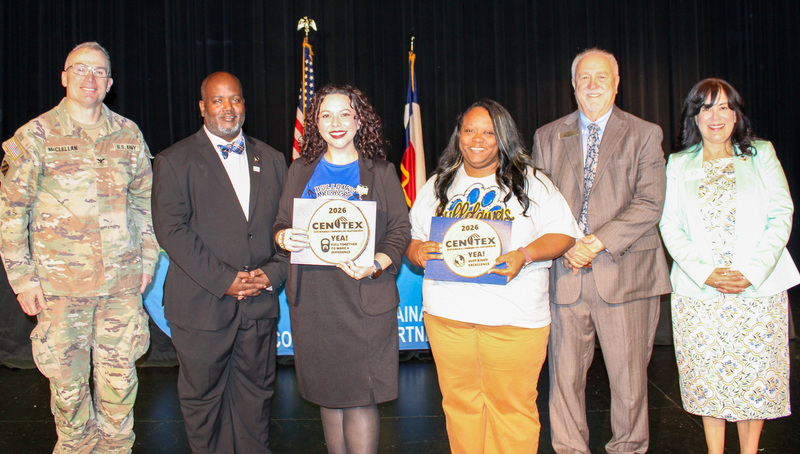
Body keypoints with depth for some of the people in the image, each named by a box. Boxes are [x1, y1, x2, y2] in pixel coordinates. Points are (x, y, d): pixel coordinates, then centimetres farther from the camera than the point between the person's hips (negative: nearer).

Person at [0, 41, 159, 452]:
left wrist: (147, 260, 9)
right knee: (68, 384, 7)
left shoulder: (129, 135, 8)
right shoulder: (35, 136, -1)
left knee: (120, 380, 9)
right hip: (60, 283, -2)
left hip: (123, 282, 2)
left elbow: (145, 201, 14)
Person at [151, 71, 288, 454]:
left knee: (256, 396, 12)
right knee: (203, 398, 9)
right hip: (201, 304, -3)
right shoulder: (175, 161, -1)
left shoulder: (271, 159, 12)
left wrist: (272, 273, -7)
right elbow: (171, 230, -10)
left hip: (260, 304, 3)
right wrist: (224, 280, -17)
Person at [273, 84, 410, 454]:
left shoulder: (381, 172, 5)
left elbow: (401, 230, 0)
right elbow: (281, 223, 14)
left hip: (364, 298, -3)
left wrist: (376, 265, -18)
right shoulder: (300, 171, 13)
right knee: (327, 394, 11)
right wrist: (284, 238, -10)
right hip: (312, 299, 3)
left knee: (360, 397, -3)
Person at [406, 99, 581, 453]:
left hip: (514, 317, -2)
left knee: (512, 404, 3)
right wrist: (416, 251, -8)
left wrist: (524, 255, -17)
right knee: (459, 402, 10)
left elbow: (562, 234, 1)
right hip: (447, 315, 3)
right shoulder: (437, 186, 15)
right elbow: (412, 238, 16)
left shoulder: (531, 181, 5)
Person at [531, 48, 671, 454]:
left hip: (625, 272, -1)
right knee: (564, 374, 5)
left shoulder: (644, 135, 7)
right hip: (565, 274, 2)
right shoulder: (547, 137, 14)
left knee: (629, 375, 5)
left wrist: (600, 242, -14)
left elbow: (649, 204, -3)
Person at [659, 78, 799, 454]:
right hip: (698, 290, 0)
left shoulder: (761, 154, 8)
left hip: (759, 288, 0)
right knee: (708, 376, 4)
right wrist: (704, 273, -11)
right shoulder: (678, 164, 9)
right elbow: (670, 226, 2)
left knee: (755, 376, 4)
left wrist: (752, 273, -11)